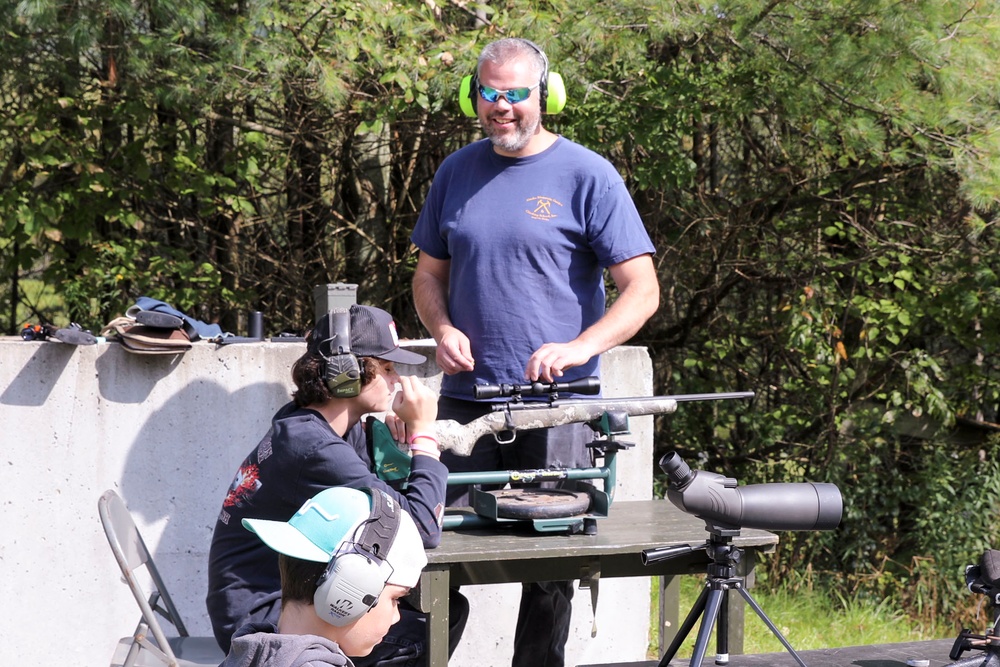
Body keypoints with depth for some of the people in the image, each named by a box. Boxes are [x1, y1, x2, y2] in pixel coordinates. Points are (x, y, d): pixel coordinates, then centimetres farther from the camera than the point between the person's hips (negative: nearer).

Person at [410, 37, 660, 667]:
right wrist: (443, 328, -2)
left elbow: (642, 290, -6)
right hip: (466, 399, 3)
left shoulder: (587, 176, -3)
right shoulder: (456, 173, 10)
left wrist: (578, 347, -21)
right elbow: (429, 273, 20)